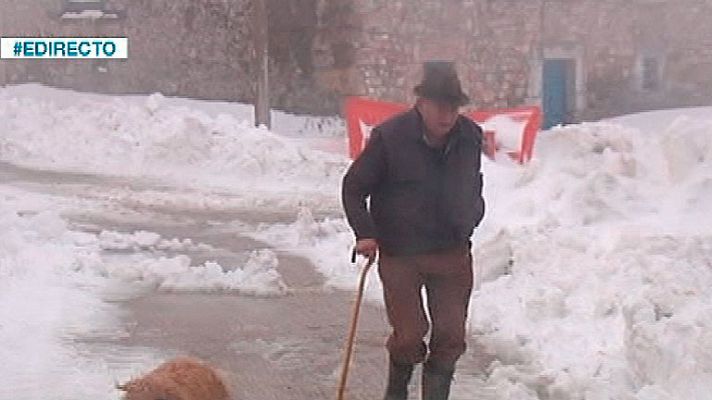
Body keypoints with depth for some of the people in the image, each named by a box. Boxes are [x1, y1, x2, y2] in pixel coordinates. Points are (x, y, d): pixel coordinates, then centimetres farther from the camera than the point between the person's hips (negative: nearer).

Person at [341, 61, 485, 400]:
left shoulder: (470, 136, 1)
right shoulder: (389, 136, -12)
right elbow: (353, 188, -2)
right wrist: (364, 233, -11)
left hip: (452, 253, 4)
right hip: (400, 254, -4)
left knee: (451, 336, 2)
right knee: (409, 335, -3)